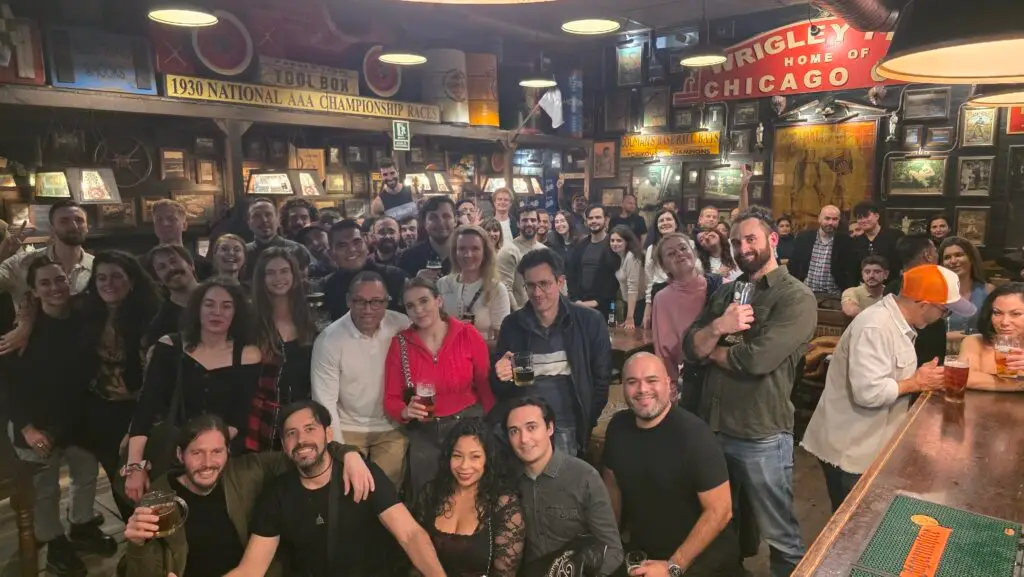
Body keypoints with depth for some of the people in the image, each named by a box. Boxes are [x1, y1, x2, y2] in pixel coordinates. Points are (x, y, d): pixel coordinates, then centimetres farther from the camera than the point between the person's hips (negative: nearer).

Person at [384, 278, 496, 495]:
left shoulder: (468, 334, -8)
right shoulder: (400, 343, -4)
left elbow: (487, 386, -4)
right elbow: (391, 400, -3)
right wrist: (406, 411, -23)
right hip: (424, 433, 1)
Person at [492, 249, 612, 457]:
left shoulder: (590, 321, -7)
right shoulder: (512, 324, -1)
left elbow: (601, 379, 1)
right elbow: (497, 387, 7)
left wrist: (586, 425, -3)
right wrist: (501, 377, -15)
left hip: (566, 427, -2)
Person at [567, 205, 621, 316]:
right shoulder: (580, 245, 12)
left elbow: (614, 279, -9)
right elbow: (571, 274, 10)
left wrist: (597, 301, -12)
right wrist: (575, 299, -3)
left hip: (603, 306, -4)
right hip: (579, 304, 4)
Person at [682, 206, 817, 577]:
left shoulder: (797, 298, -12)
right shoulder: (726, 292, 9)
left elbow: (757, 359, -24)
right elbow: (689, 350, 1)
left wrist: (712, 351, -7)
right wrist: (717, 328, -19)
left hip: (762, 436, -6)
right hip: (713, 427, 6)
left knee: (779, 535, 12)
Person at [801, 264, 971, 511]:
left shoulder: (897, 322, 7)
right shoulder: (875, 327, -25)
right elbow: (869, 392, -31)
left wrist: (923, 379, 1)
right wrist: (917, 383, -17)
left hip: (870, 446, 9)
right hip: (849, 450, -9)